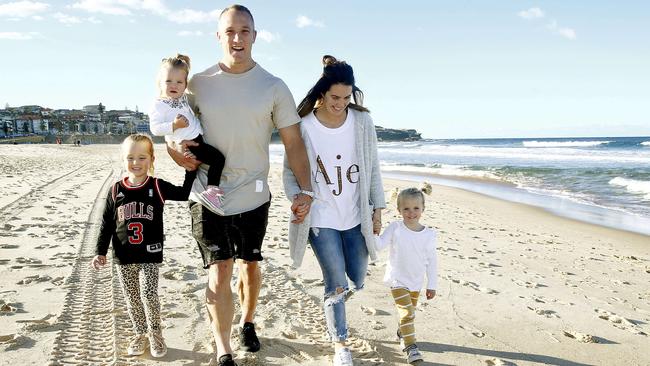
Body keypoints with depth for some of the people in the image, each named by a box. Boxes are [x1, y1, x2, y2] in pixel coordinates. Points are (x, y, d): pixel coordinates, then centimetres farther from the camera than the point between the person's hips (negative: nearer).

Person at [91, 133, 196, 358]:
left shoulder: (157, 187, -5)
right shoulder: (116, 191, 0)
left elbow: (185, 194, -6)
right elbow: (106, 224, 5)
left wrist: (191, 170, -16)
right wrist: (101, 252, 2)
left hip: (149, 255, -2)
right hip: (123, 256, 2)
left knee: (149, 293, -11)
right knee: (132, 298, 10)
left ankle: (155, 333, 11)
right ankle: (140, 334, 28)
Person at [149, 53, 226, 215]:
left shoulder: (183, 98, 12)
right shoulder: (159, 105, -11)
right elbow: (155, 129, -19)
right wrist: (174, 125, -27)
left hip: (197, 138, 9)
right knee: (218, 158, -19)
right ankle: (212, 190, -21)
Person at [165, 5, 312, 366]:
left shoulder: (274, 88, -4)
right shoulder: (198, 84, -1)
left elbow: (294, 142, -4)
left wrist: (305, 189, -13)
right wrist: (176, 148, -11)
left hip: (254, 196, 1)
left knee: (250, 265, 17)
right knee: (219, 273, -5)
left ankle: (248, 323, 42)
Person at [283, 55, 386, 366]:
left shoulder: (362, 122, -4)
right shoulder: (303, 127, -12)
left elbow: (372, 168, 4)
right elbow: (290, 171, -4)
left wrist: (377, 208, 5)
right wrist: (296, 197, -24)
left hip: (356, 216, 3)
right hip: (321, 218, -3)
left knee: (357, 280, 14)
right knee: (336, 284, -1)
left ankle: (337, 297, 50)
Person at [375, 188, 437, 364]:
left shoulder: (429, 234, -8)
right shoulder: (395, 229, -14)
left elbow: (432, 261, -1)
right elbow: (379, 245, -16)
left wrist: (432, 285, 2)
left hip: (416, 282, 4)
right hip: (398, 280, -4)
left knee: (410, 313, 21)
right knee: (407, 312, -13)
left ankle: (402, 333, 46)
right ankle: (411, 347, -4)